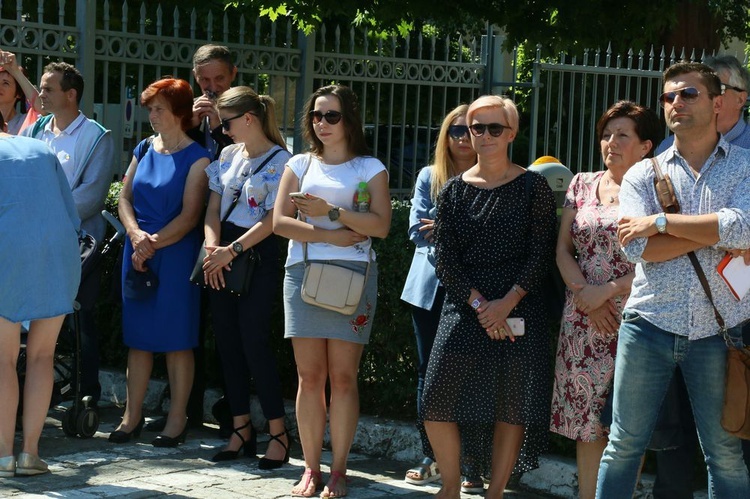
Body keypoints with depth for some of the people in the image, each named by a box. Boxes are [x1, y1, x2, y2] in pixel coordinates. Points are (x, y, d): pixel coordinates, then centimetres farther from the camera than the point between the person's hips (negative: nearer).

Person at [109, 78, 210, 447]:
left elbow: (189, 216, -11)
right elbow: (125, 198, 9)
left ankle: (177, 420, 6)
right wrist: (135, 234, -9)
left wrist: (153, 244, -17)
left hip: (176, 254, -5)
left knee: (176, 338, -1)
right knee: (138, 336, 9)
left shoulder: (196, 158, -6)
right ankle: (132, 416, 15)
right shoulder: (144, 150, 12)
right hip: (138, 251, 6)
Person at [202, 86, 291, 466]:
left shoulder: (279, 160, -7)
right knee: (227, 342, 6)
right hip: (222, 258, 7)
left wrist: (231, 250, -16)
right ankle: (242, 430, 15)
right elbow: (213, 209, 11)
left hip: (257, 254, -6)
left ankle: (278, 434, 0)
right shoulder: (228, 156, 12)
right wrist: (211, 246, -7)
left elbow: (273, 219, -13)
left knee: (254, 344, -9)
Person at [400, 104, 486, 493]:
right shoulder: (429, 177, 10)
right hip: (430, 287, 3)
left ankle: (470, 463, 1)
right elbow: (417, 230, 2)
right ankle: (431, 457, 17)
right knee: (429, 371, 8)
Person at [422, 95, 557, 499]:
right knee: (437, 402, -6)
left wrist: (506, 304, -13)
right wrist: (479, 304, -11)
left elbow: (541, 254, -3)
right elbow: (445, 257, 1)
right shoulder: (454, 190, 7)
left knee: (511, 406, 0)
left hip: (518, 309, -2)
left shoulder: (532, 186, 1)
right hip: (464, 307, 2)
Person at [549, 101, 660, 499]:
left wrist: (607, 291, -14)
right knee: (586, 419, 5)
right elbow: (563, 248, 9)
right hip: (582, 319, 4)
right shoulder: (583, 185, 13)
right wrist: (584, 293, -6)